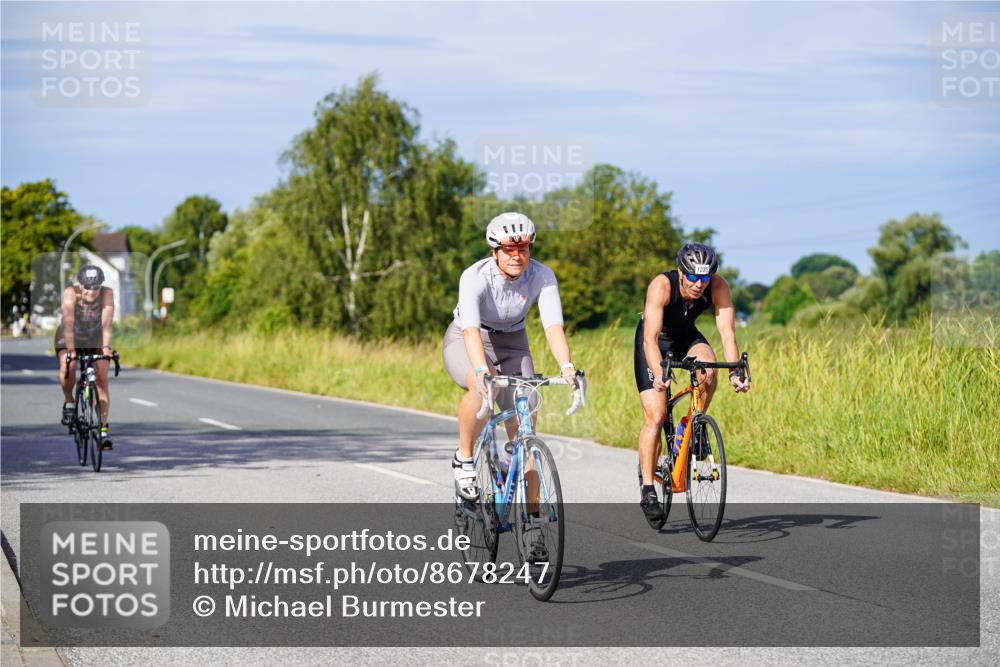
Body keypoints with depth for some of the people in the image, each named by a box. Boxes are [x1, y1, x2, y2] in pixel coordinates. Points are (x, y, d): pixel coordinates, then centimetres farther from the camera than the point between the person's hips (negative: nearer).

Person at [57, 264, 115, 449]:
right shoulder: (70, 293, -30)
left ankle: (103, 428, -9)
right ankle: (68, 402, -2)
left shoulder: (107, 293, -26)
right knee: (67, 368, -30)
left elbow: (107, 322, -36)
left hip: (95, 340, 2)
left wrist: (106, 347, -51)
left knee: (102, 379, -14)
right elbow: (68, 322, -40)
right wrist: (71, 350, -51)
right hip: (69, 339, -1)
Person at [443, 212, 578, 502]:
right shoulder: (475, 277, -29)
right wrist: (482, 370, -60)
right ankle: (463, 458, -14)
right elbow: (471, 329, -42)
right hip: (466, 343, -3)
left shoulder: (542, 276, -20)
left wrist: (567, 367, -49)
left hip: (512, 345, 3)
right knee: (484, 387, -37)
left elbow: (553, 326, -31)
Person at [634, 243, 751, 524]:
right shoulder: (662, 285, -35)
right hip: (655, 340, -3)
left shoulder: (719, 287, -27)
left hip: (686, 336, 3)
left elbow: (727, 333, -30)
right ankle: (647, 489, -5)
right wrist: (659, 374, -57)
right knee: (655, 416, -14)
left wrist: (735, 372, -45)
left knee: (708, 371, -31)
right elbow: (651, 337, -41)